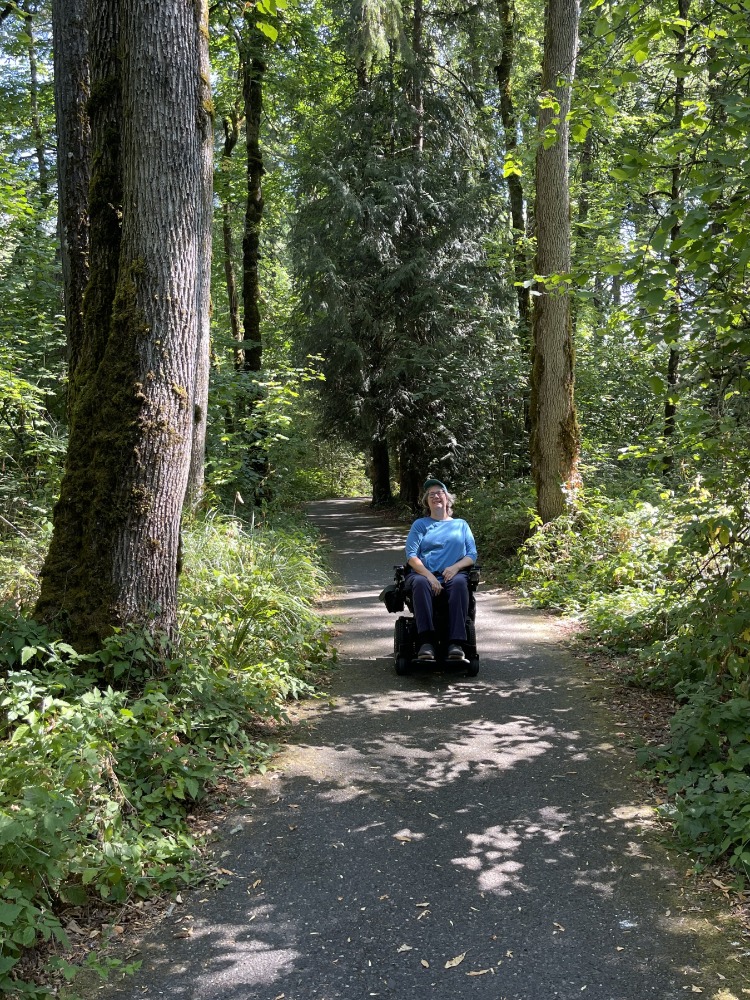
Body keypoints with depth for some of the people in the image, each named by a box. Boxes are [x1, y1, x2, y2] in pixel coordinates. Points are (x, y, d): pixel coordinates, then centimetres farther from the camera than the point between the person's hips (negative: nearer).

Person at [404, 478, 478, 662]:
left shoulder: (461, 525, 24)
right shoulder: (420, 524, 20)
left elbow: (472, 555, 13)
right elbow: (411, 556, 5)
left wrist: (456, 567, -10)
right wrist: (429, 576, -13)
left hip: (452, 575, 1)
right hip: (423, 573, 0)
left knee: (460, 583, -37)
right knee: (420, 583, -38)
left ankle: (456, 643, -44)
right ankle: (426, 642, -46)